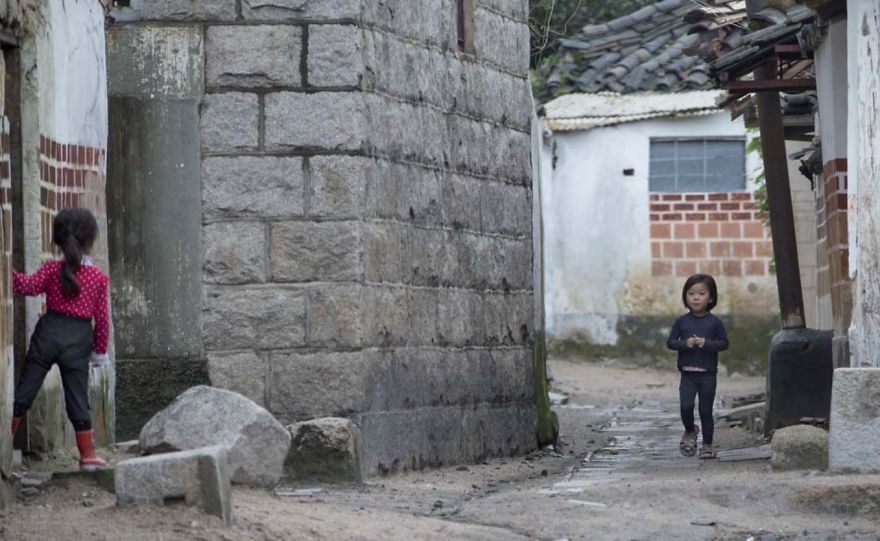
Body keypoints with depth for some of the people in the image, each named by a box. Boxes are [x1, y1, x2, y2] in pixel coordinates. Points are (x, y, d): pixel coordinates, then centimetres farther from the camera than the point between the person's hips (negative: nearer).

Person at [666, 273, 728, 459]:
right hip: (687, 373, 1)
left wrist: (706, 343, -18)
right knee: (686, 406, -14)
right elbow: (670, 342, 2)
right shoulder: (681, 321, 3)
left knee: (706, 411, 3)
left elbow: (724, 343, -2)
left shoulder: (715, 322, -1)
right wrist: (685, 343, -16)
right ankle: (690, 432, 15)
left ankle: (707, 445, 15)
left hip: (708, 374, -1)